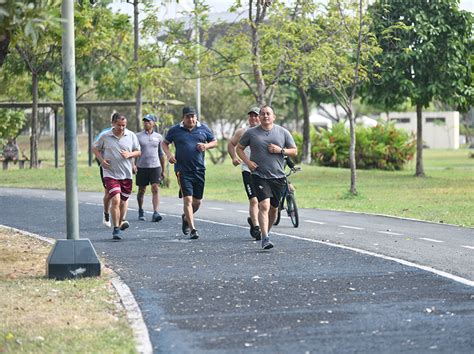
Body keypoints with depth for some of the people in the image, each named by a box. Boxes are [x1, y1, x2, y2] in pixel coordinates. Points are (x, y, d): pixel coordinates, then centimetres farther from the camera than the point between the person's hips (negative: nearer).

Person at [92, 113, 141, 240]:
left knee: (124, 200, 13)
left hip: (126, 174, 3)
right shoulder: (105, 136, -2)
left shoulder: (131, 136, 3)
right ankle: (116, 229, -9)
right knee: (115, 200, -15)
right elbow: (95, 148, 12)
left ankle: (121, 222, 38)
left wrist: (129, 154, -10)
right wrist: (101, 160, -4)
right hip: (110, 174, -3)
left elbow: (138, 152, 10)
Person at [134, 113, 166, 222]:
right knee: (141, 190, 8)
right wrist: (133, 164, -13)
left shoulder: (158, 137, 9)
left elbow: (161, 154, 15)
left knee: (155, 189, -12)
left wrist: (163, 170, 14)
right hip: (141, 167, 0)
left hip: (155, 167, 0)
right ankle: (140, 211, 26)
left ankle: (156, 213, -18)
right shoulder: (138, 136, 3)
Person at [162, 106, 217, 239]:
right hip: (183, 170, -3)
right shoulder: (175, 130, 3)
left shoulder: (203, 129, 8)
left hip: (199, 169, 3)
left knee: (197, 201, 9)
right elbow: (165, 143, 14)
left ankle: (186, 218, 38)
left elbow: (214, 142, 16)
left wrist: (206, 146, -5)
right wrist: (169, 154, -5)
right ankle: (192, 229, -11)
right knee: (188, 199, -12)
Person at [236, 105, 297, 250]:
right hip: (259, 176, -3)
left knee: (274, 208, 12)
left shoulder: (283, 132, 6)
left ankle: (267, 231, 33)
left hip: (278, 177, 3)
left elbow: (294, 151, 10)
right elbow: (239, 148, 12)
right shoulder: (251, 133, 4)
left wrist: (281, 150, -9)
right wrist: (247, 161, -5)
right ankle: (265, 238, -21)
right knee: (264, 205, -17)